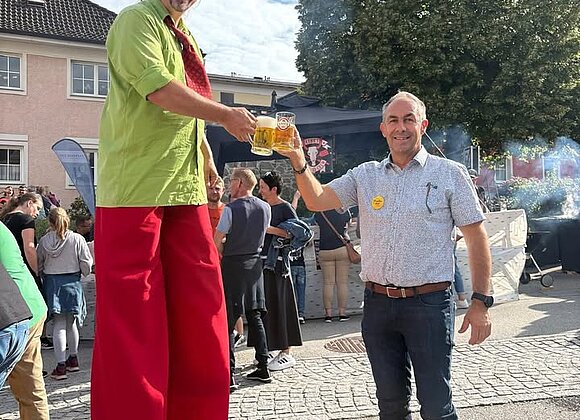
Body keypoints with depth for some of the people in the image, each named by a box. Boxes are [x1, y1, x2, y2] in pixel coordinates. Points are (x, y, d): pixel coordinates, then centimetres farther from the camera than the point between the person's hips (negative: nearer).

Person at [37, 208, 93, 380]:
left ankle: (61, 365, -5)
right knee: (71, 322, 15)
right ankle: (73, 359, 28)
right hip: (72, 282, 1)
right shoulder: (77, 239, -7)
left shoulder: (44, 241, -5)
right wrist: (82, 272, 16)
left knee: (58, 324, 0)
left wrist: (44, 279, 20)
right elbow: (86, 265, -5)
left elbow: (38, 265, 2)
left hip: (52, 283, -1)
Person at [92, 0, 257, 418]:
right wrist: (226, 115, -14)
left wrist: (207, 158, 24)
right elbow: (157, 87, -19)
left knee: (199, 311, 7)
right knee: (132, 318, -3)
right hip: (135, 188, -8)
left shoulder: (185, 38, 22)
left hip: (185, 190, 8)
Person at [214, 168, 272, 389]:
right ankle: (263, 367, 16)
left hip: (233, 265, -6)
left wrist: (222, 255, 6)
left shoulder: (231, 209, -14)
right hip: (255, 263, 6)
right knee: (255, 316, 13)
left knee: (228, 319, -2)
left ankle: (229, 373, -4)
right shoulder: (265, 208, 3)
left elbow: (217, 242, -13)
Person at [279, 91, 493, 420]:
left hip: (429, 304, -3)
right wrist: (298, 160, -15)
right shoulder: (365, 176, 10)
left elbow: (476, 238, 0)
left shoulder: (450, 174, 1)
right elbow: (317, 201, 1)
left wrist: (481, 302, -6)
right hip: (377, 304, 4)